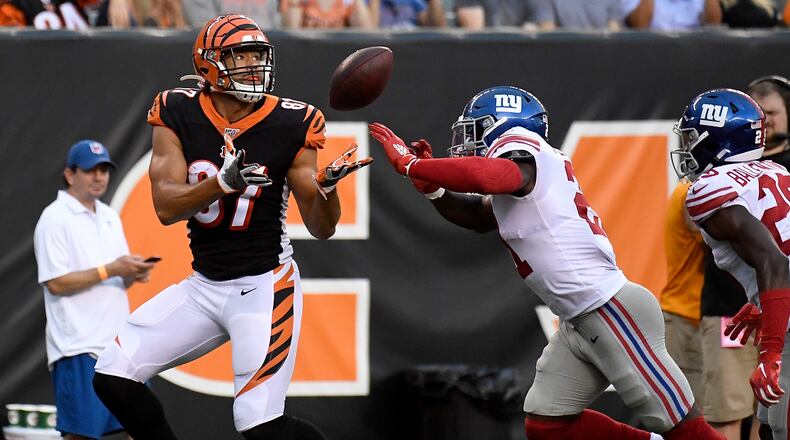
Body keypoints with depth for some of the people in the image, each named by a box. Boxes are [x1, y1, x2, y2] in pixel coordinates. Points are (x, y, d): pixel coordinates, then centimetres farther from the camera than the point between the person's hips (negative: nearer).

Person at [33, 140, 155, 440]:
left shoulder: (109, 217, 17)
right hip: (79, 347, -8)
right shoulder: (55, 219, -7)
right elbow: (55, 282, -15)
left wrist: (133, 274, -2)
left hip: (119, 343, 8)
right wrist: (110, 270, -18)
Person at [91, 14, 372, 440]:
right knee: (113, 377, -3)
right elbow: (166, 207, -14)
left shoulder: (289, 125, -9)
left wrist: (327, 185, -26)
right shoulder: (178, 116, -4)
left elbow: (321, 228, -4)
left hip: (264, 288, -4)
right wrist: (224, 183, -31)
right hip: (202, 287, 4)